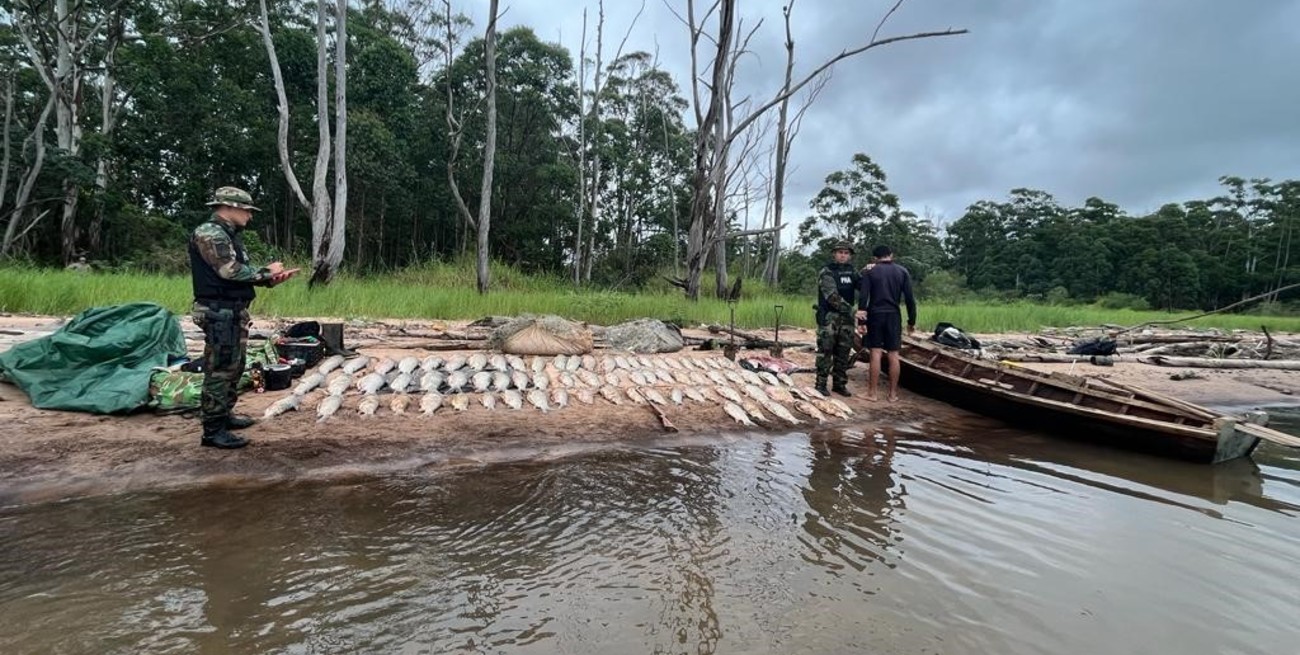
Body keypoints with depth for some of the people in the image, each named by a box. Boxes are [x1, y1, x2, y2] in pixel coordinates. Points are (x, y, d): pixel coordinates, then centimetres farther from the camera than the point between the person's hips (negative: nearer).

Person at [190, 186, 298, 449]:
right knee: (219, 370, -7)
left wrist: (272, 278, 0)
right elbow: (231, 272, -22)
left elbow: (240, 274, 15)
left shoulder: (230, 235, 17)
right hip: (219, 313, -10)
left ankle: (224, 415, 30)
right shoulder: (209, 233, -14)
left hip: (236, 311, 10)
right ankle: (213, 430, -2)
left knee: (234, 367, 18)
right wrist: (266, 272, -10)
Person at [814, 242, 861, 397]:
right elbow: (832, 296, -19)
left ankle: (839, 383, 17)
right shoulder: (826, 272, -8)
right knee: (825, 351, -6)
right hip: (829, 316, -6)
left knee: (843, 352, 8)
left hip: (846, 317, 6)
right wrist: (851, 310, -26)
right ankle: (821, 384, -1)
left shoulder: (851, 271, 12)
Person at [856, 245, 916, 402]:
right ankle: (893, 394, 9)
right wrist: (911, 321, 8)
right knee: (893, 355, 4)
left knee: (876, 354, 0)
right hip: (894, 316, 1)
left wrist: (861, 319, -5)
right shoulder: (902, 272, 5)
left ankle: (872, 392, 3)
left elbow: (863, 296, -7)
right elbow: (910, 298, 3)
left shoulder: (870, 272, 1)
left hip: (875, 315, -1)